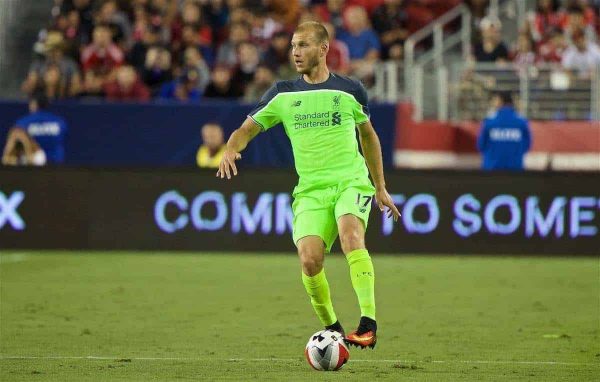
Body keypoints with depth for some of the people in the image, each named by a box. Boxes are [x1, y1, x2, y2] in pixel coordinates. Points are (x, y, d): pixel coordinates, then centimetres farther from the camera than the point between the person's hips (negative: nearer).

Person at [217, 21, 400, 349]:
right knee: (309, 259, -18)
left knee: (351, 235, -31)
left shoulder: (349, 90, 6)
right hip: (310, 189, 2)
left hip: (351, 181, -2)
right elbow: (247, 129, 10)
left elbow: (367, 135, 21)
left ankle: (368, 324, -36)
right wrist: (230, 149, -14)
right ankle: (332, 329, 6)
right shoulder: (283, 94, 8)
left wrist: (380, 187, 25)